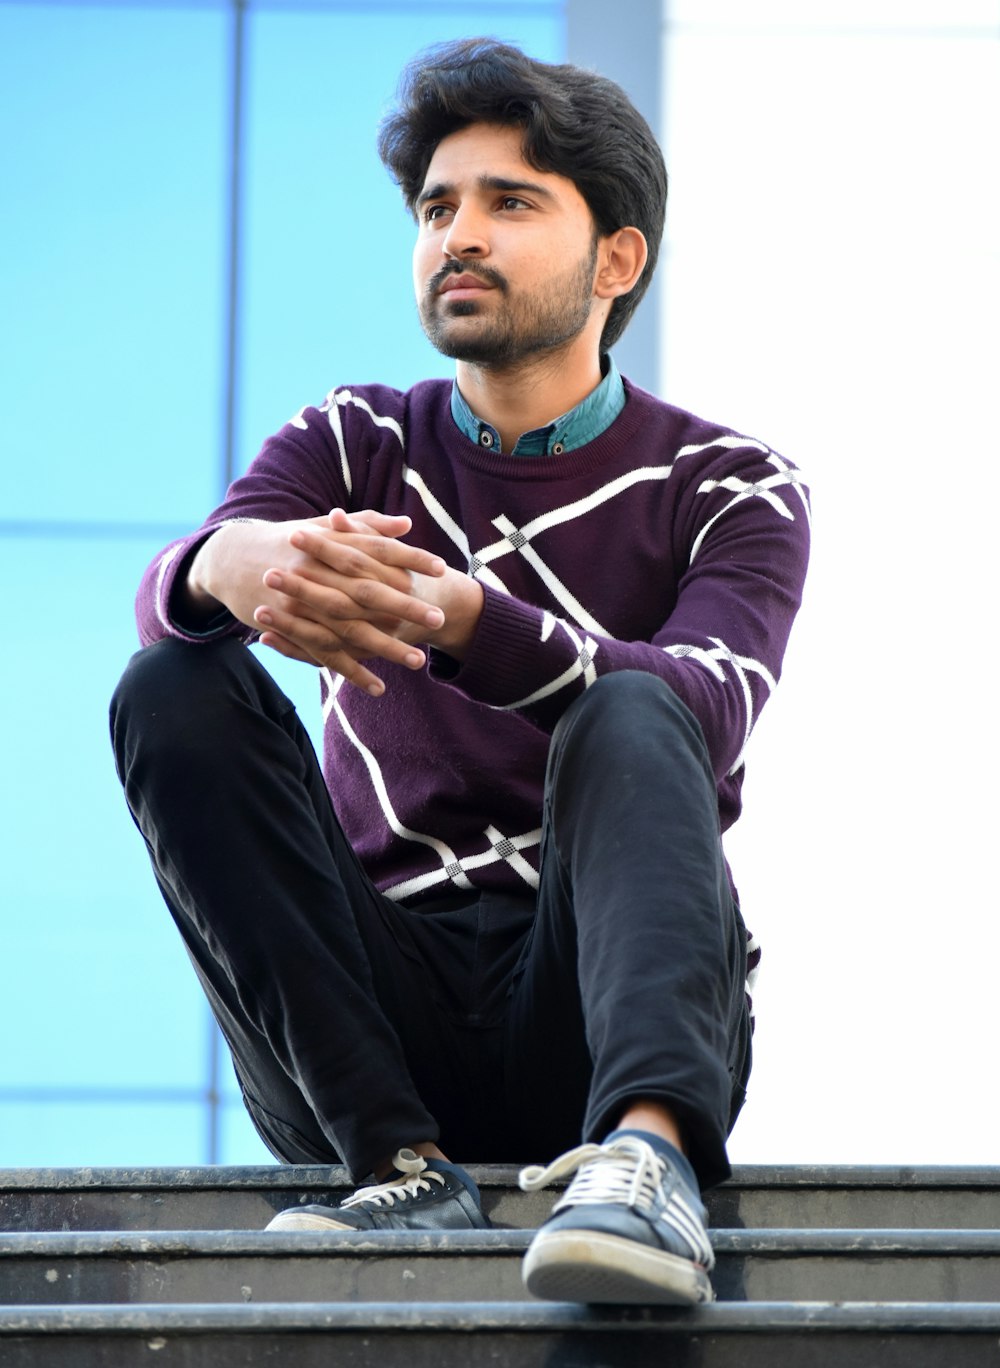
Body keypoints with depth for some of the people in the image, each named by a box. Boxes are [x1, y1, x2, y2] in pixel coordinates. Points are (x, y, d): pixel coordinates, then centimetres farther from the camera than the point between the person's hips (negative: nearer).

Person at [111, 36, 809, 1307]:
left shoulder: (728, 488, 6)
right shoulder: (351, 447, 12)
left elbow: (710, 709, -17)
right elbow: (164, 595, -9)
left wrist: (465, 620, -36)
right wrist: (231, 567, -37)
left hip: (602, 1013, -2)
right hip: (379, 1025, 2)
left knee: (627, 720, -27)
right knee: (173, 689, -16)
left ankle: (644, 1149, -52)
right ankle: (398, 1159, -28)